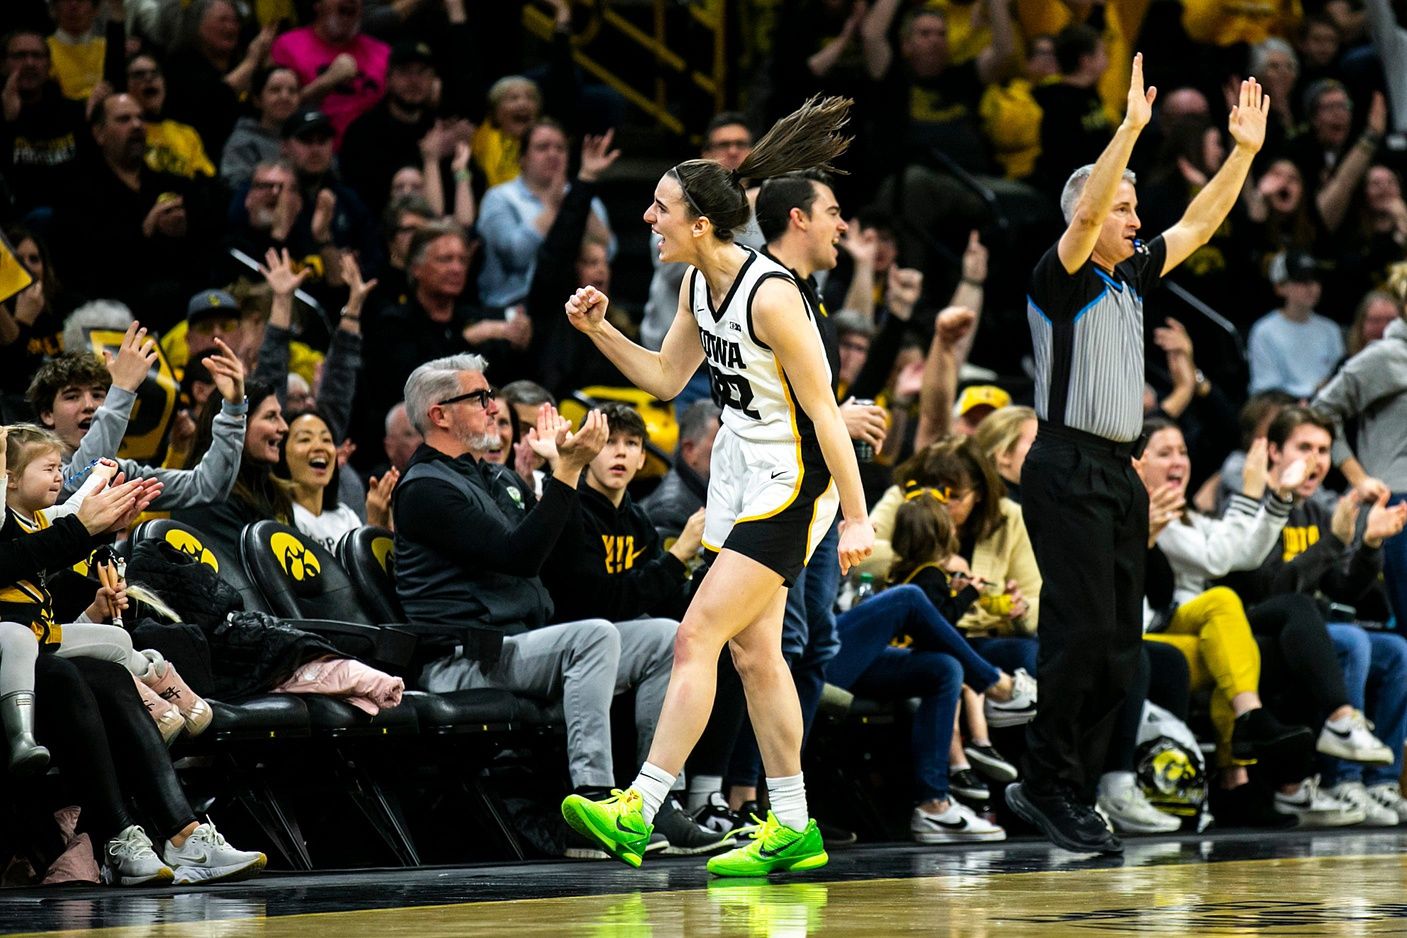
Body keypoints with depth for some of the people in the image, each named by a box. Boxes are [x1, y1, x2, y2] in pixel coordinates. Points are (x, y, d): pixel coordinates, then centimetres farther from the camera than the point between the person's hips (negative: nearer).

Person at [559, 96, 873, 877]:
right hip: (740, 474, 9)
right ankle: (793, 829, 17)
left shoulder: (769, 296, -23)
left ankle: (636, 811, -13)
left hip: (789, 486, -9)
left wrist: (857, 519, -20)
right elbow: (666, 377, 16)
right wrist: (598, 330, 1)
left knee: (696, 637, -13)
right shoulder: (698, 283, 3)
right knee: (753, 651, 11)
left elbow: (824, 411, -21)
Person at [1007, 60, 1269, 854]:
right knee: (1084, 631, -14)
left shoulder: (1133, 277, 15)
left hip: (1121, 474, 8)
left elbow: (1200, 223, 19)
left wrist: (1246, 149, 11)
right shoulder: (1061, 279, -6)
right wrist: (1131, 127, -29)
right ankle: (1047, 784, -8)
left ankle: (1073, 794, 8)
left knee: (1120, 643, 5)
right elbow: (1086, 210, -24)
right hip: (1068, 472, -8)